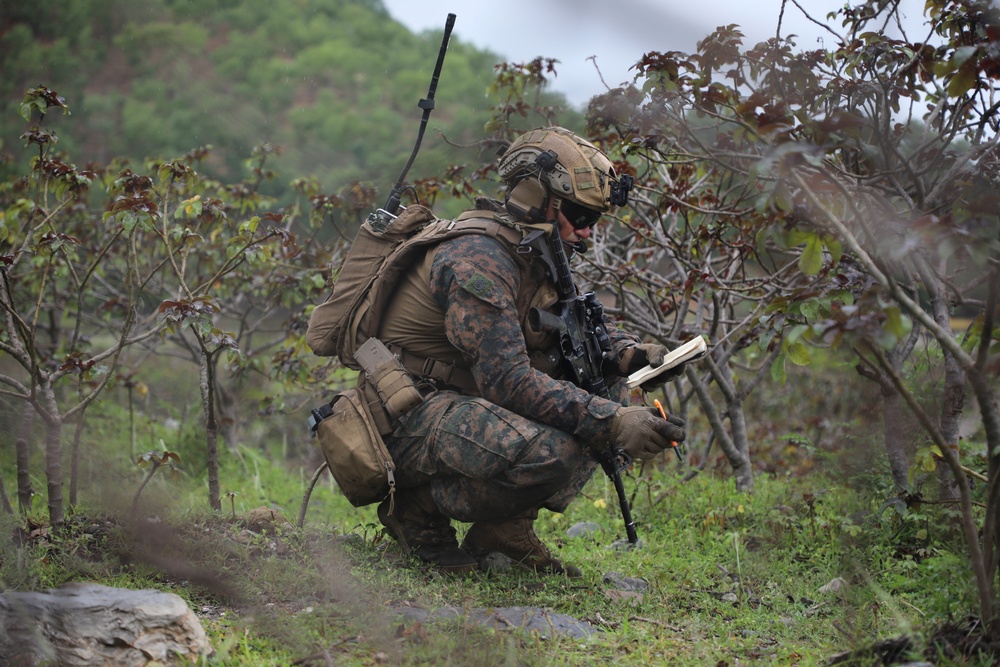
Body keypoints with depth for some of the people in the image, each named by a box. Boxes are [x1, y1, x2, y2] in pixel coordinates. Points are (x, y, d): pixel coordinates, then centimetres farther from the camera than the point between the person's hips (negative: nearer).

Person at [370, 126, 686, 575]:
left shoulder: (535, 256, 9)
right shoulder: (477, 259, -21)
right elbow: (508, 381, -28)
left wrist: (627, 351, -3)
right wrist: (614, 423, -30)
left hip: (467, 403, 10)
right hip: (410, 420, -10)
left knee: (608, 386, 4)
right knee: (552, 453, -33)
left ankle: (508, 526, 0)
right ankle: (418, 506, -8)